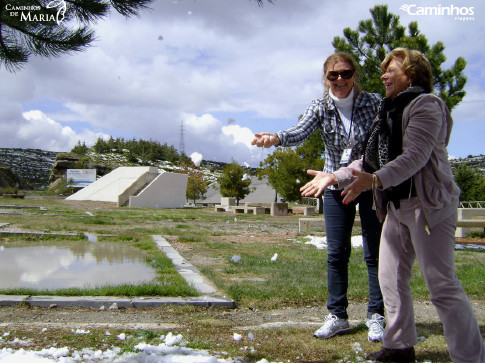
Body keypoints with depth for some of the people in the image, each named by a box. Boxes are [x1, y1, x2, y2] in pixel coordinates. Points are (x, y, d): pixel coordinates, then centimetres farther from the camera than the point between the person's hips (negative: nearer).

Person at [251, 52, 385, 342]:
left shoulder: (374, 103, -9)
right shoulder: (320, 108, -7)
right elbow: (300, 132, -24)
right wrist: (275, 138, -45)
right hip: (336, 187, 2)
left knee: (374, 252, 1)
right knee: (336, 253, 4)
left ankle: (376, 315, 14)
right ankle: (338, 316, 16)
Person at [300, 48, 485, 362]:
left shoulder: (425, 104, -8)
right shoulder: (391, 111, 19)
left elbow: (415, 156, -22)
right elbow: (372, 160, 18)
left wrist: (375, 180, -34)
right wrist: (335, 177, 10)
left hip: (429, 203, -9)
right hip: (397, 206, 9)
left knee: (442, 285, -9)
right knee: (391, 278, 10)